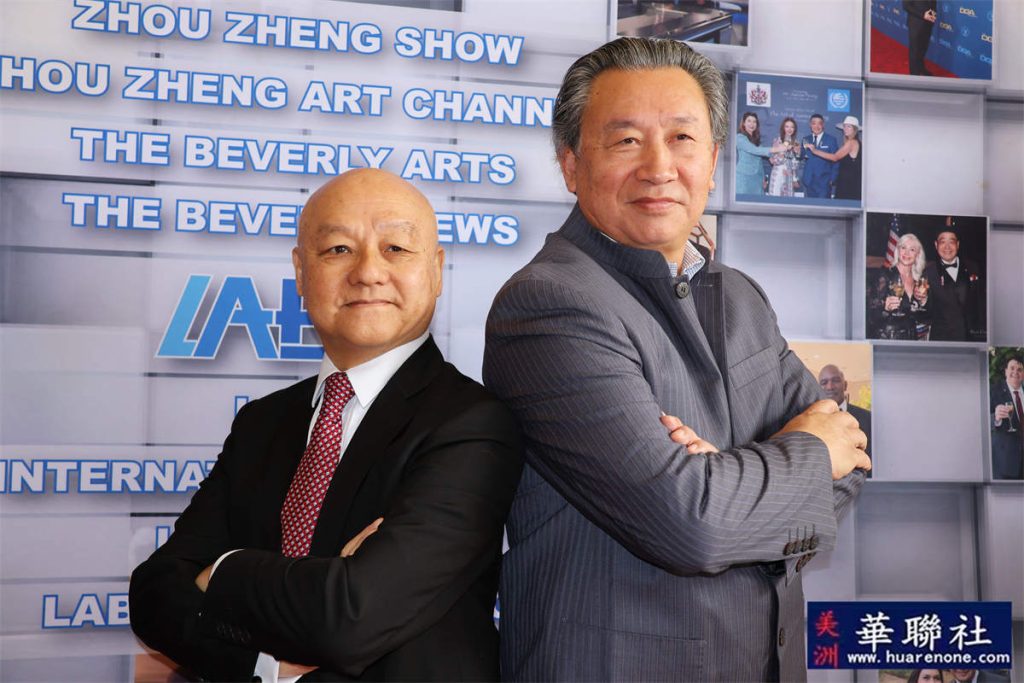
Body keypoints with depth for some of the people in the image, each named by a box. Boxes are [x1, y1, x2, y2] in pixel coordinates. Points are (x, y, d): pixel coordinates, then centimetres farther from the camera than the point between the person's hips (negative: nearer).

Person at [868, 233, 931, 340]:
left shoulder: (921, 281, 9)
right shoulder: (885, 276, -6)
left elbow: (927, 318, 13)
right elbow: (871, 314, -10)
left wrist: (924, 302, -4)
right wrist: (885, 307, -28)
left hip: (912, 339, 5)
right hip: (886, 338, -5)